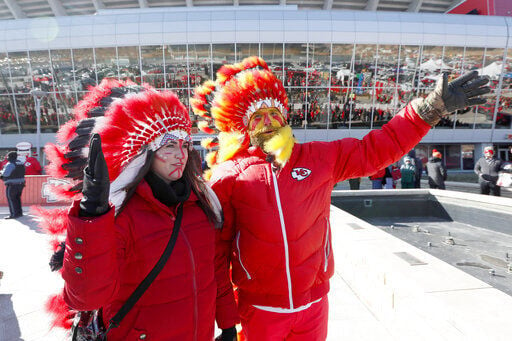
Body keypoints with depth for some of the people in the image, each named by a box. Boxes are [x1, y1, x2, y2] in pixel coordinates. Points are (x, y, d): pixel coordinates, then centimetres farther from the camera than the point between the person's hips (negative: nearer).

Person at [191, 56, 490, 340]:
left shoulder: (320, 158, -2)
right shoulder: (228, 176, -9)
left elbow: (375, 150, 2)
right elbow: (217, 250, -6)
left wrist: (432, 107, -2)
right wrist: (224, 314, -4)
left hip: (314, 303, 3)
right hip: (258, 309, -2)